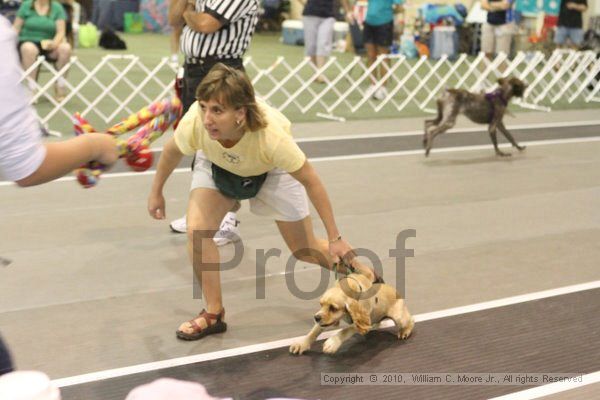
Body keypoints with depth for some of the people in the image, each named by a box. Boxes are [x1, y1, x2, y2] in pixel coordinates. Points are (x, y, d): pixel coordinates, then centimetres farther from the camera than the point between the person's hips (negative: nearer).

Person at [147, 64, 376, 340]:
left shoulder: (271, 137, -44)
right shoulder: (193, 125, -38)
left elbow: (311, 182, -29)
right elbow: (172, 151, -12)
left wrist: (335, 239, -22)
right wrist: (156, 192, 2)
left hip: (272, 170, -2)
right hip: (217, 165, 2)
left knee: (306, 251, 4)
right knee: (197, 230, -21)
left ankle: (365, 275, 34)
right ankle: (214, 314, -1)